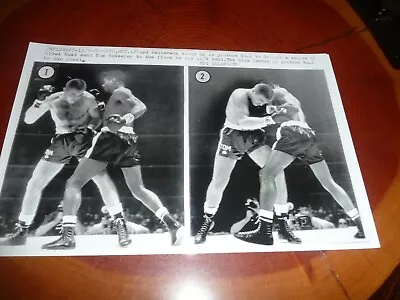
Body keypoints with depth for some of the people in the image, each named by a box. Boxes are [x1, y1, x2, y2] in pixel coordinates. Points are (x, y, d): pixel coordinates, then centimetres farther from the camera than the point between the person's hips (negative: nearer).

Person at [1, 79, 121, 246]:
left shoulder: (88, 99, -8)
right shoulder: (53, 99, -5)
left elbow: (96, 117, 7)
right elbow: (28, 120, -4)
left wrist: (89, 129, -14)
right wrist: (39, 101, -20)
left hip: (83, 140, -2)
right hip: (61, 141, 2)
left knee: (103, 180, -15)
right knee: (34, 184, -1)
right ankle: (21, 230, 13)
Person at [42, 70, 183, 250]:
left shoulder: (120, 92, 6)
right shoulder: (120, 97, 31)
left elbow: (141, 107, -13)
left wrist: (126, 119, -29)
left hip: (113, 137, -8)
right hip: (129, 141, 9)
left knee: (74, 182, -2)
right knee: (139, 190, 12)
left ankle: (67, 236, -11)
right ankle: (172, 224, 2)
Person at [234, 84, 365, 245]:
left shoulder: (278, 92, 15)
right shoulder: (292, 99, 38)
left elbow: (294, 108, -2)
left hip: (294, 132, -8)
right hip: (309, 135, 8)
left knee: (267, 175, -14)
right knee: (329, 184, 13)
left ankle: (265, 231, -24)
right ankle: (361, 224, 17)